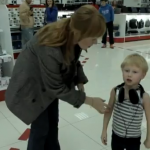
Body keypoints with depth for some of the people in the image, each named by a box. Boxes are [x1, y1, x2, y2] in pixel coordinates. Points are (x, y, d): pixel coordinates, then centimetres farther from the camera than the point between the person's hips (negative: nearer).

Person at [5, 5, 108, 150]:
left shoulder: (72, 37, -19)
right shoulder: (50, 49, -41)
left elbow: (74, 62, 1)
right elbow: (56, 88, -29)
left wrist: (80, 82, -11)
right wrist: (89, 101, -24)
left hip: (49, 83, 7)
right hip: (31, 86, -7)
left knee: (53, 123, 17)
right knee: (41, 127, 2)